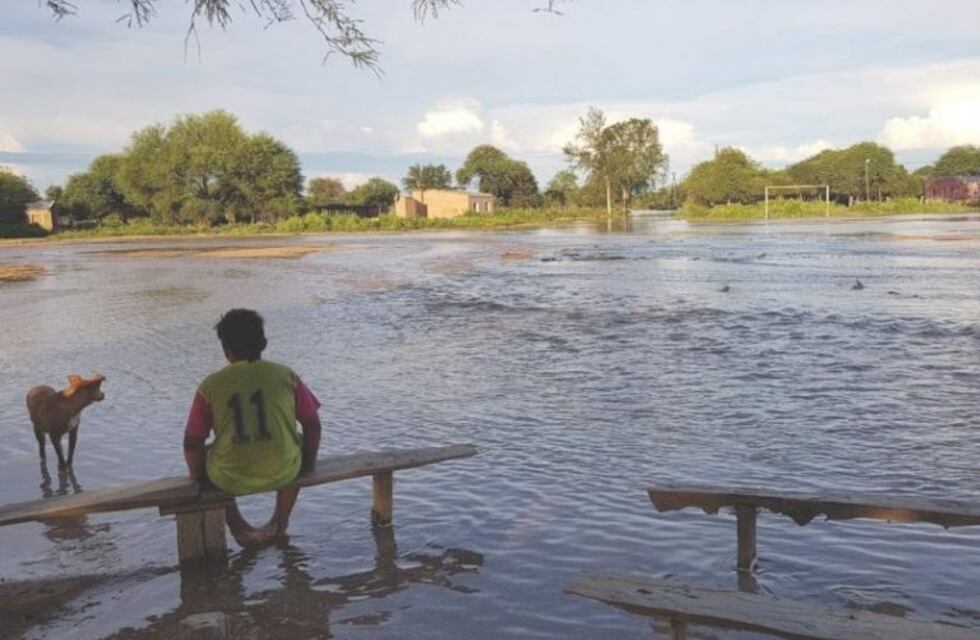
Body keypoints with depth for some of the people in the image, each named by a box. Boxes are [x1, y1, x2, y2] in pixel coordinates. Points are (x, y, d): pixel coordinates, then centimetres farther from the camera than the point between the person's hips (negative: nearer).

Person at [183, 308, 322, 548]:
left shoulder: (211, 385, -6)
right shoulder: (286, 375, -3)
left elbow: (192, 443, -3)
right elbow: (312, 425, 2)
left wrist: (199, 477, 16)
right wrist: (308, 462, 20)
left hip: (231, 479, -1)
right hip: (282, 472, 1)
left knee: (203, 456, 33)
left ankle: (240, 529, 32)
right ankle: (279, 523, 35)